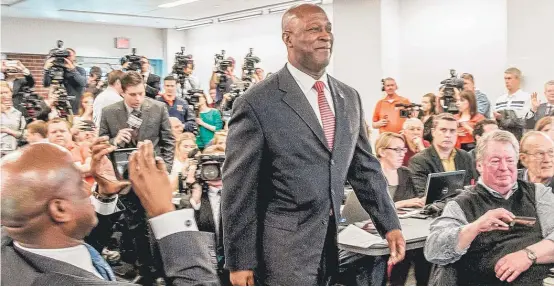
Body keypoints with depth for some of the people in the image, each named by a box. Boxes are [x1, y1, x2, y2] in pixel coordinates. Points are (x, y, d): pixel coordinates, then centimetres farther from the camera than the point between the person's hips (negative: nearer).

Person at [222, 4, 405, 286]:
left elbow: (365, 167, 13)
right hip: (284, 250, -6)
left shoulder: (349, 98, 7)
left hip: (334, 242, 6)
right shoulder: (257, 103, -12)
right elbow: (238, 189, -11)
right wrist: (241, 261, -10)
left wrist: (390, 225, 7)